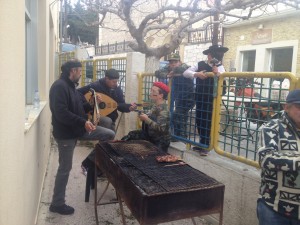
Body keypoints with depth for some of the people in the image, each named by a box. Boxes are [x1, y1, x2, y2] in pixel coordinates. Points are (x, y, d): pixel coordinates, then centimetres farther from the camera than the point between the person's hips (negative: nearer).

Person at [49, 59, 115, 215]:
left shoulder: (71, 86, 14)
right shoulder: (59, 86, -19)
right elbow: (61, 113, -29)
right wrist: (83, 122, -29)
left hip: (78, 128, 9)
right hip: (66, 133, -9)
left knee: (110, 134, 5)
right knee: (65, 168, 2)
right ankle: (57, 203, 18)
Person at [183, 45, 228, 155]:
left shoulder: (220, 67, -2)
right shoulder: (200, 64, 2)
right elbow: (185, 73, -4)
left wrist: (217, 73, -37)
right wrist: (197, 74, -21)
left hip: (212, 100, -3)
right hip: (200, 98, 3)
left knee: (208, 121, 0)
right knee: (199, 120, 12)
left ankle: (204, 146, 13)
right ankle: (202, 143, 29)